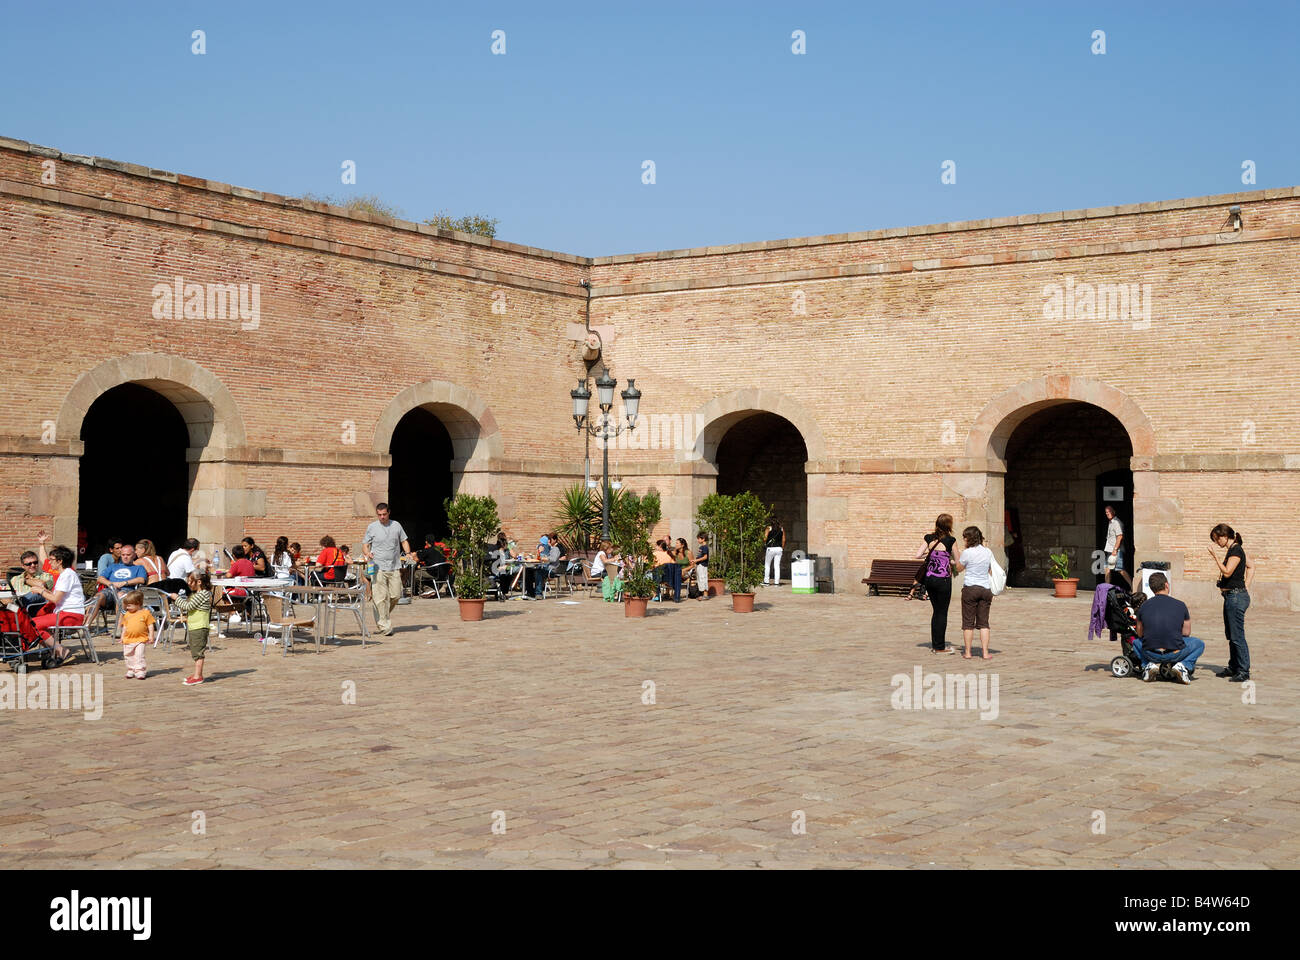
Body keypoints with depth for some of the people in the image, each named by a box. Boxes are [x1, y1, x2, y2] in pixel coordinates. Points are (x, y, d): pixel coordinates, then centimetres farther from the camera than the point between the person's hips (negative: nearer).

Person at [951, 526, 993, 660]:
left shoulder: (967, 552, -10)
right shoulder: (988, 552, 4)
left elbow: (958, 568, 5)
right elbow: (991, 572, 11)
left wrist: (956, 558, 23)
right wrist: (991, 593, 18)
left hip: (970, 588, -4)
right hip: (985, 589, 4)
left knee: (968, 622, 5)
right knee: (983, 622, 8)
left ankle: (967, 652, 8)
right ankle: (985, 652, 3)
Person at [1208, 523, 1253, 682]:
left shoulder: (1236, 551, -15)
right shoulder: (1233, 550, 15)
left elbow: (1227, 572, -22)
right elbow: (1251, 567, 24)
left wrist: (1216, 557, -14)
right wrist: (1246, 585, 16)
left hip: (1236, 596, -10)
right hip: (1230, 597, 10)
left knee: (1237, 636, -8)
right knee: (1231, 635, 16)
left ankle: (1244, 672, -6)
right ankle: (1233, 667, 25)